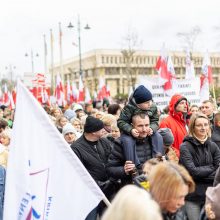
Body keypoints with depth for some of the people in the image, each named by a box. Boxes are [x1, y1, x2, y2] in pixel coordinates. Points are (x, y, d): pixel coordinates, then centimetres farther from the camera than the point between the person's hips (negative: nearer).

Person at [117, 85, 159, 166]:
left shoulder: (153, 107, -10)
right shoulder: (129, 108, -23)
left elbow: (155, 121, -7)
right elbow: (121, 122, -23)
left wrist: (152, 129, -32)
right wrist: (131, 130, -41)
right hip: (129, 132, -3)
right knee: (127, 141, -34)